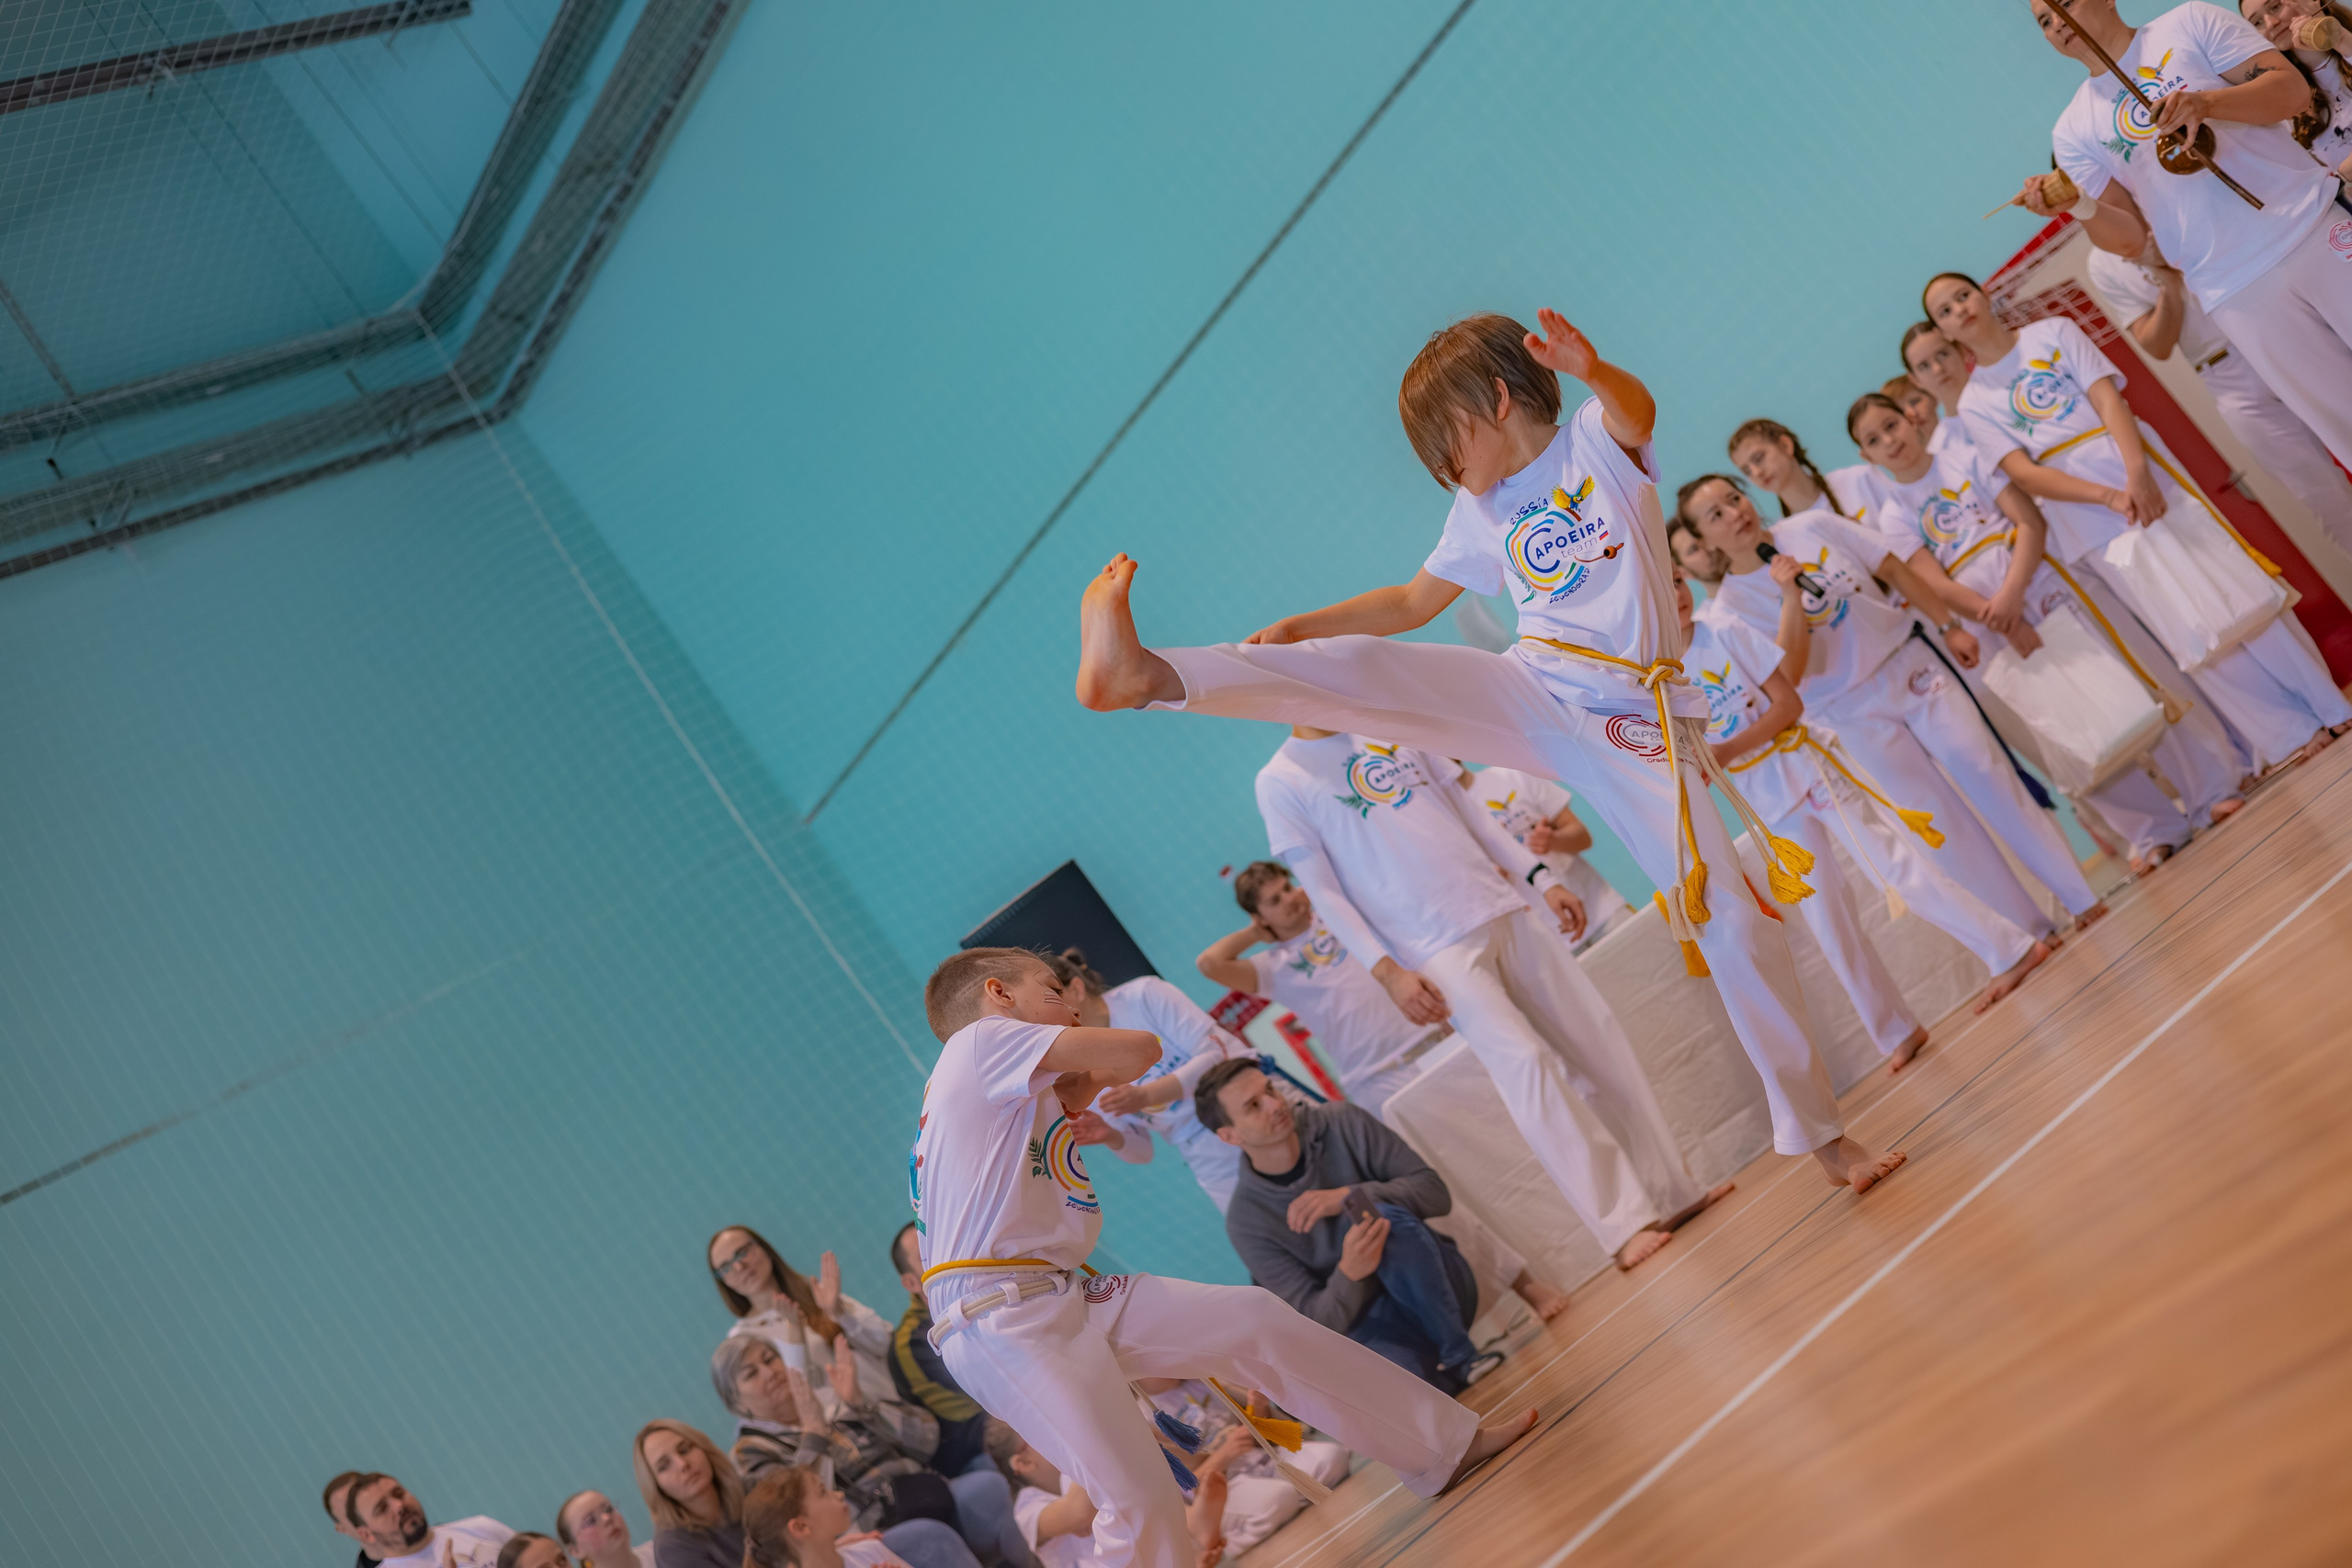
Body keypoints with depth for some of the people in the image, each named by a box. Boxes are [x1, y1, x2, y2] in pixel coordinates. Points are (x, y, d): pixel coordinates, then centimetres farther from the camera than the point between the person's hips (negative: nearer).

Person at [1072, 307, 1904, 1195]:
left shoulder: (1597, 443, -1)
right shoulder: (1482, 513, 15)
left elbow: (1637, 412, -25)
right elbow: (1412, 602, 25)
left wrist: (1593, 371, -49)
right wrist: (1301, 629, 12)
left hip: (1636, 720, -3)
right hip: (1536, 701, 4)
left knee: (1727, 918, -7)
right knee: (1369, 667, -19)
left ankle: (1817, 1131, 9)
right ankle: (1142, 676, -36)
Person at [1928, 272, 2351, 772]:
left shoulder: (2052, 332, 7)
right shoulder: (1973, 404, 6)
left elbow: (2106, 397, -5)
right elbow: (2023, 472, -5)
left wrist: (2138, 473, -21)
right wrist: (2110, 498, -19)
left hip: (2135, 466, 0)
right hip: (2081, 504, 0)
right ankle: (2288, 736, 3)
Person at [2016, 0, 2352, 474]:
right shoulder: (2074, 131, 10)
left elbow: (2293, 90, -3)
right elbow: (2130, 238, 5)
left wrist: (2208, 103, -20)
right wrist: (2078, 206, -16)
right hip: (2240, 295, 1)